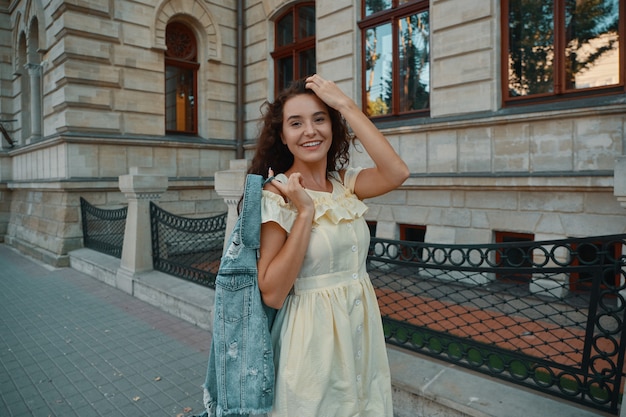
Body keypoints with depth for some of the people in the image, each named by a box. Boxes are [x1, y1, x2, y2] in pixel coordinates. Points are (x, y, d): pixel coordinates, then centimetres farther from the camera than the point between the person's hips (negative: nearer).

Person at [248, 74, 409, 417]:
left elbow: (396, 173, -20)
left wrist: (346, 104, -17)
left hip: (363, 328, 5)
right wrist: (304, 212, -25)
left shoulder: (344, 183, 1)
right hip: (314, 336, -5)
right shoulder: (276, 195, -14)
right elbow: (271, 293, -21)